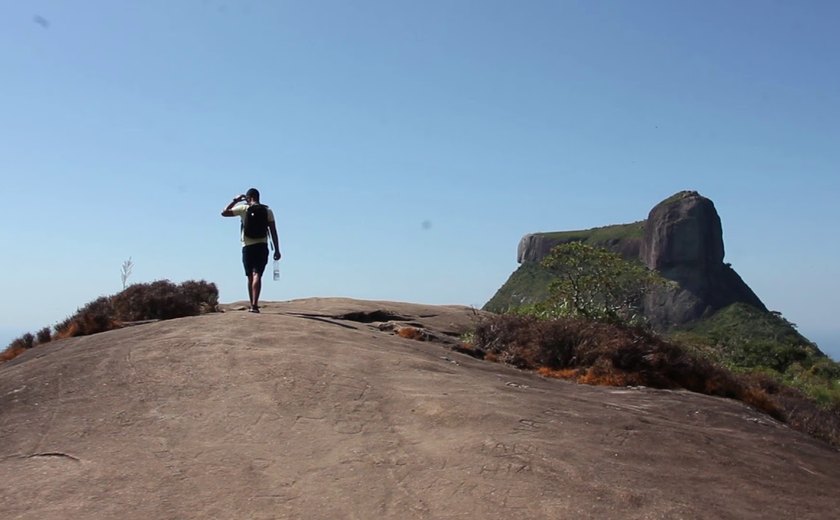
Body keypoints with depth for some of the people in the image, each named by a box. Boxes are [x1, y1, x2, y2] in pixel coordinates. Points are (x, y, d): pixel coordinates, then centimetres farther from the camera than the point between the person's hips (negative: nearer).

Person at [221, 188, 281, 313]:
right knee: (257, 275, -10)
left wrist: (235, 200, 17)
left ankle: (253, 305, 17)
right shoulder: (268, 211, 5)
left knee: (250, 276, 13)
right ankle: (254, 304, -24)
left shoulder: (244, 208, 1)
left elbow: (224, 213, 8)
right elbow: (273, 232, 1)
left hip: (247, 247, 0)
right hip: (262, 246, 0)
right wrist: (277, 250, 3)